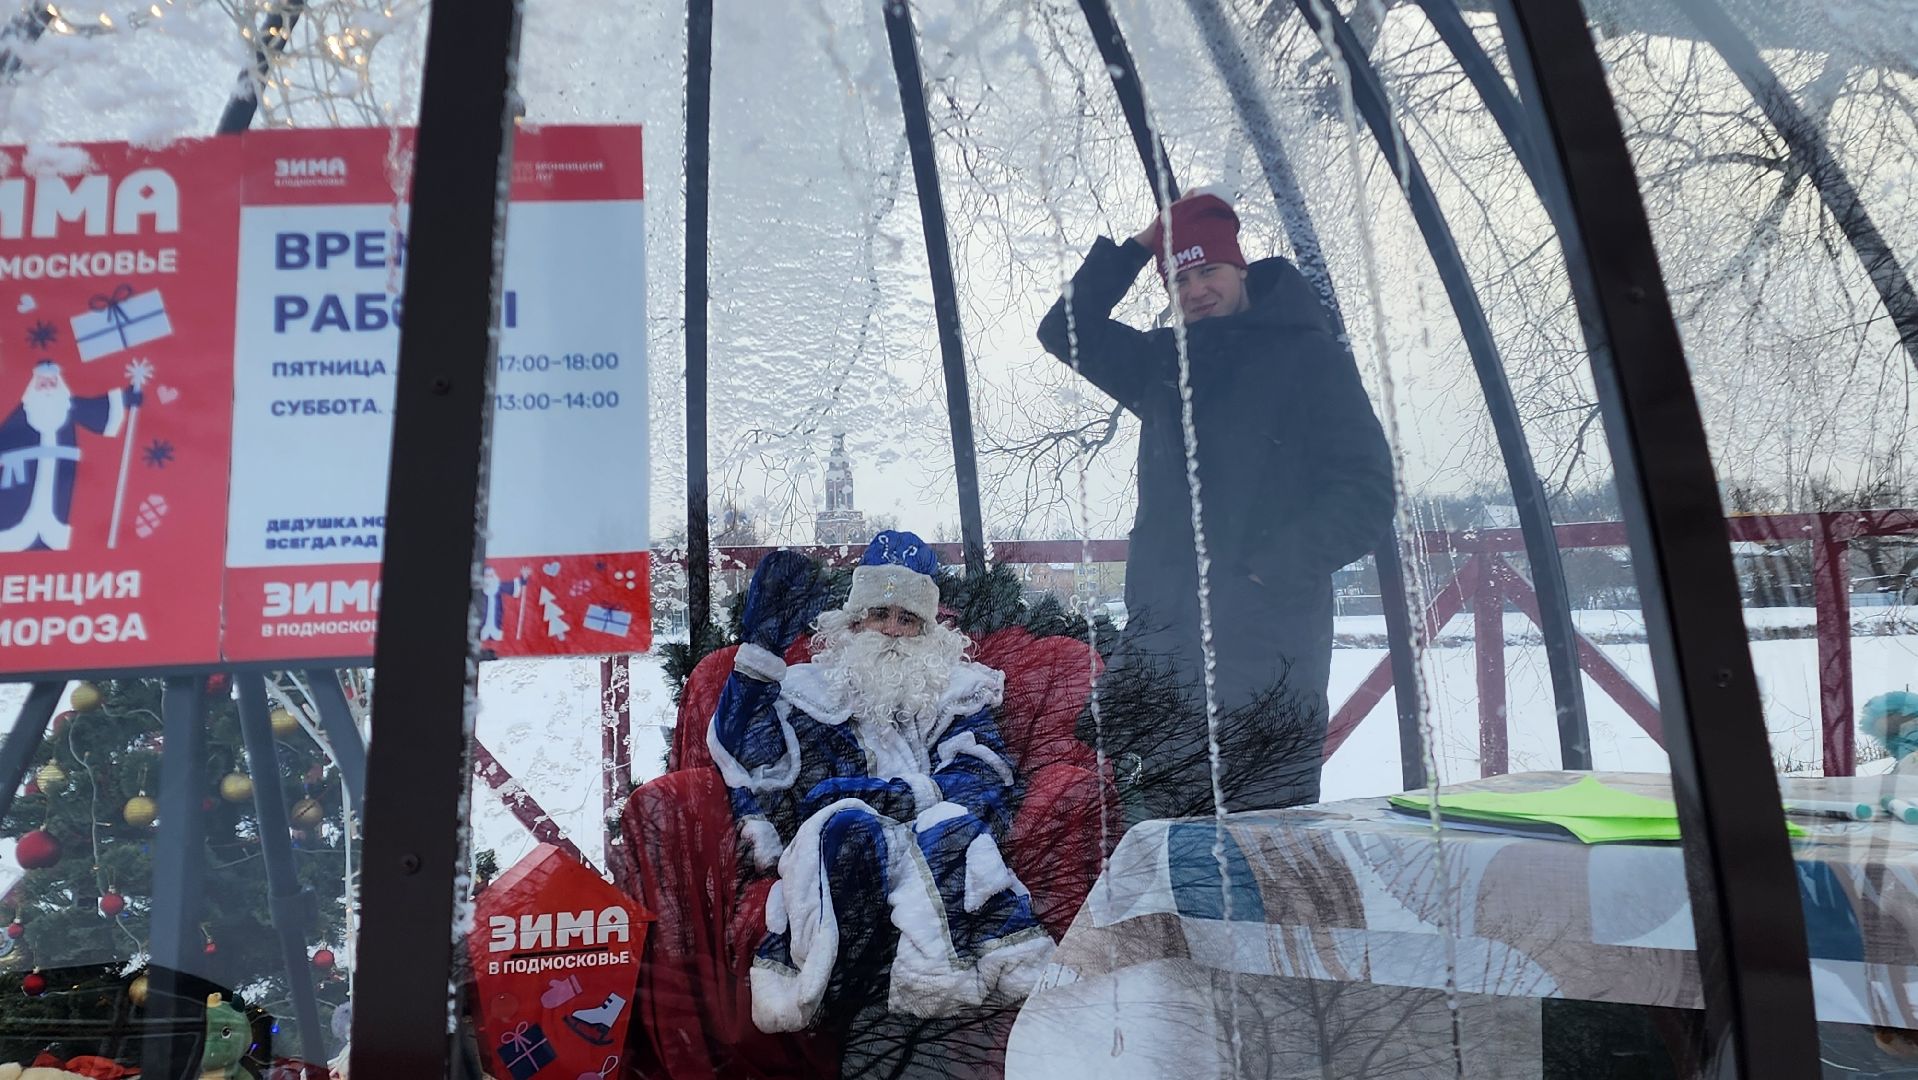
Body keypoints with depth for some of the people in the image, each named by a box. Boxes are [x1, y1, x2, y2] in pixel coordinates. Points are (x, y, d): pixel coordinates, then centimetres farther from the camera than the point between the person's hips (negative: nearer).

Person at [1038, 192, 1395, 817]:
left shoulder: (1309, 356, 3)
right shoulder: (1164, 362, 19)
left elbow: (1365, 493, -3)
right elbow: (1065, 331, 25)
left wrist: (1268, 569, -14)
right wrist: (1137, 246, 15)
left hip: (1267, 644, -5)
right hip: (1160, 643, 5)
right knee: (1167, 835, 3)